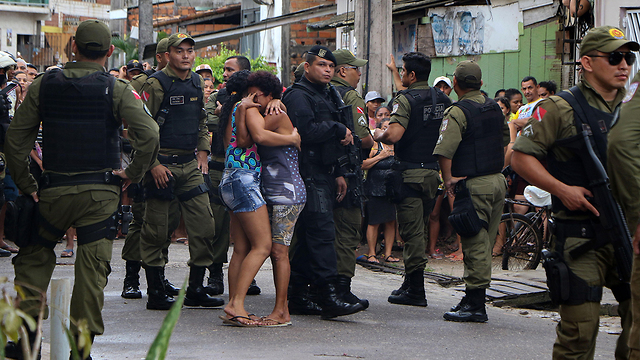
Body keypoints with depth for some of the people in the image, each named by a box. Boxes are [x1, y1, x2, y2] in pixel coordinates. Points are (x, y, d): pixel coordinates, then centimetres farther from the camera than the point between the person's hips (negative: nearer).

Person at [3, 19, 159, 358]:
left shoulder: (44, 85, 2)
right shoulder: (117, 90, -4)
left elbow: (15, 139, 2)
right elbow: (149, 135, -15)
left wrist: (26, 185, 9)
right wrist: (132, 174, -3)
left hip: (54, 190, 1)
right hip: (100, 192, -1)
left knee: (33, 257, 17)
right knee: (92, 267, 3)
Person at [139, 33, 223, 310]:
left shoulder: (196, 82, 13)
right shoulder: (156, 84, -8)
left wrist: (202, 152, 13)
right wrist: (153, 164, -15)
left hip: (190, 165, 7)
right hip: (162, 165, -6)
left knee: (204, 225, 2)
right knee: (156, 230, -1)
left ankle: (196, 290, 10)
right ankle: (156, 293, 7)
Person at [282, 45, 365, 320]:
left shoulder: (325, 96, 24)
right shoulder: (299, 96, -8)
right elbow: (306, 132, -23)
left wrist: (338, 173, 22)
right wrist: (339, 130, -11)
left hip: (323, 175, 10)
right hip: (309, 175, -10)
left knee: (308, 235, 10)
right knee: (322, 232, -16)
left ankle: (298, 296, 13)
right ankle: (329, 296, -22)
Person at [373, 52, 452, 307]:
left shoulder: (406, 99, -13)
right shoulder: (443, 100, 8)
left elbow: (394, 134, -25)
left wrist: (378, 136, -5)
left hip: (411, 171, -7)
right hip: (435, 171, 7)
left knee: (411, 231, -4)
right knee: (418, 229, 17)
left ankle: (415, 291, -3)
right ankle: (411, 283, 22)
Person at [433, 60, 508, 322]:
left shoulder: (458, 112, -14)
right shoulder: (495, 108, 11)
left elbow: (443, 150, -24)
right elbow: (505, 139, 26)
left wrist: (448, 179, -13)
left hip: (474, 185, -8)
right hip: (498, 182, 8)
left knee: (475, 246, -5)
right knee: (483, 245, 13)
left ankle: (475, 306, -3)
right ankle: (474, 300, 19)